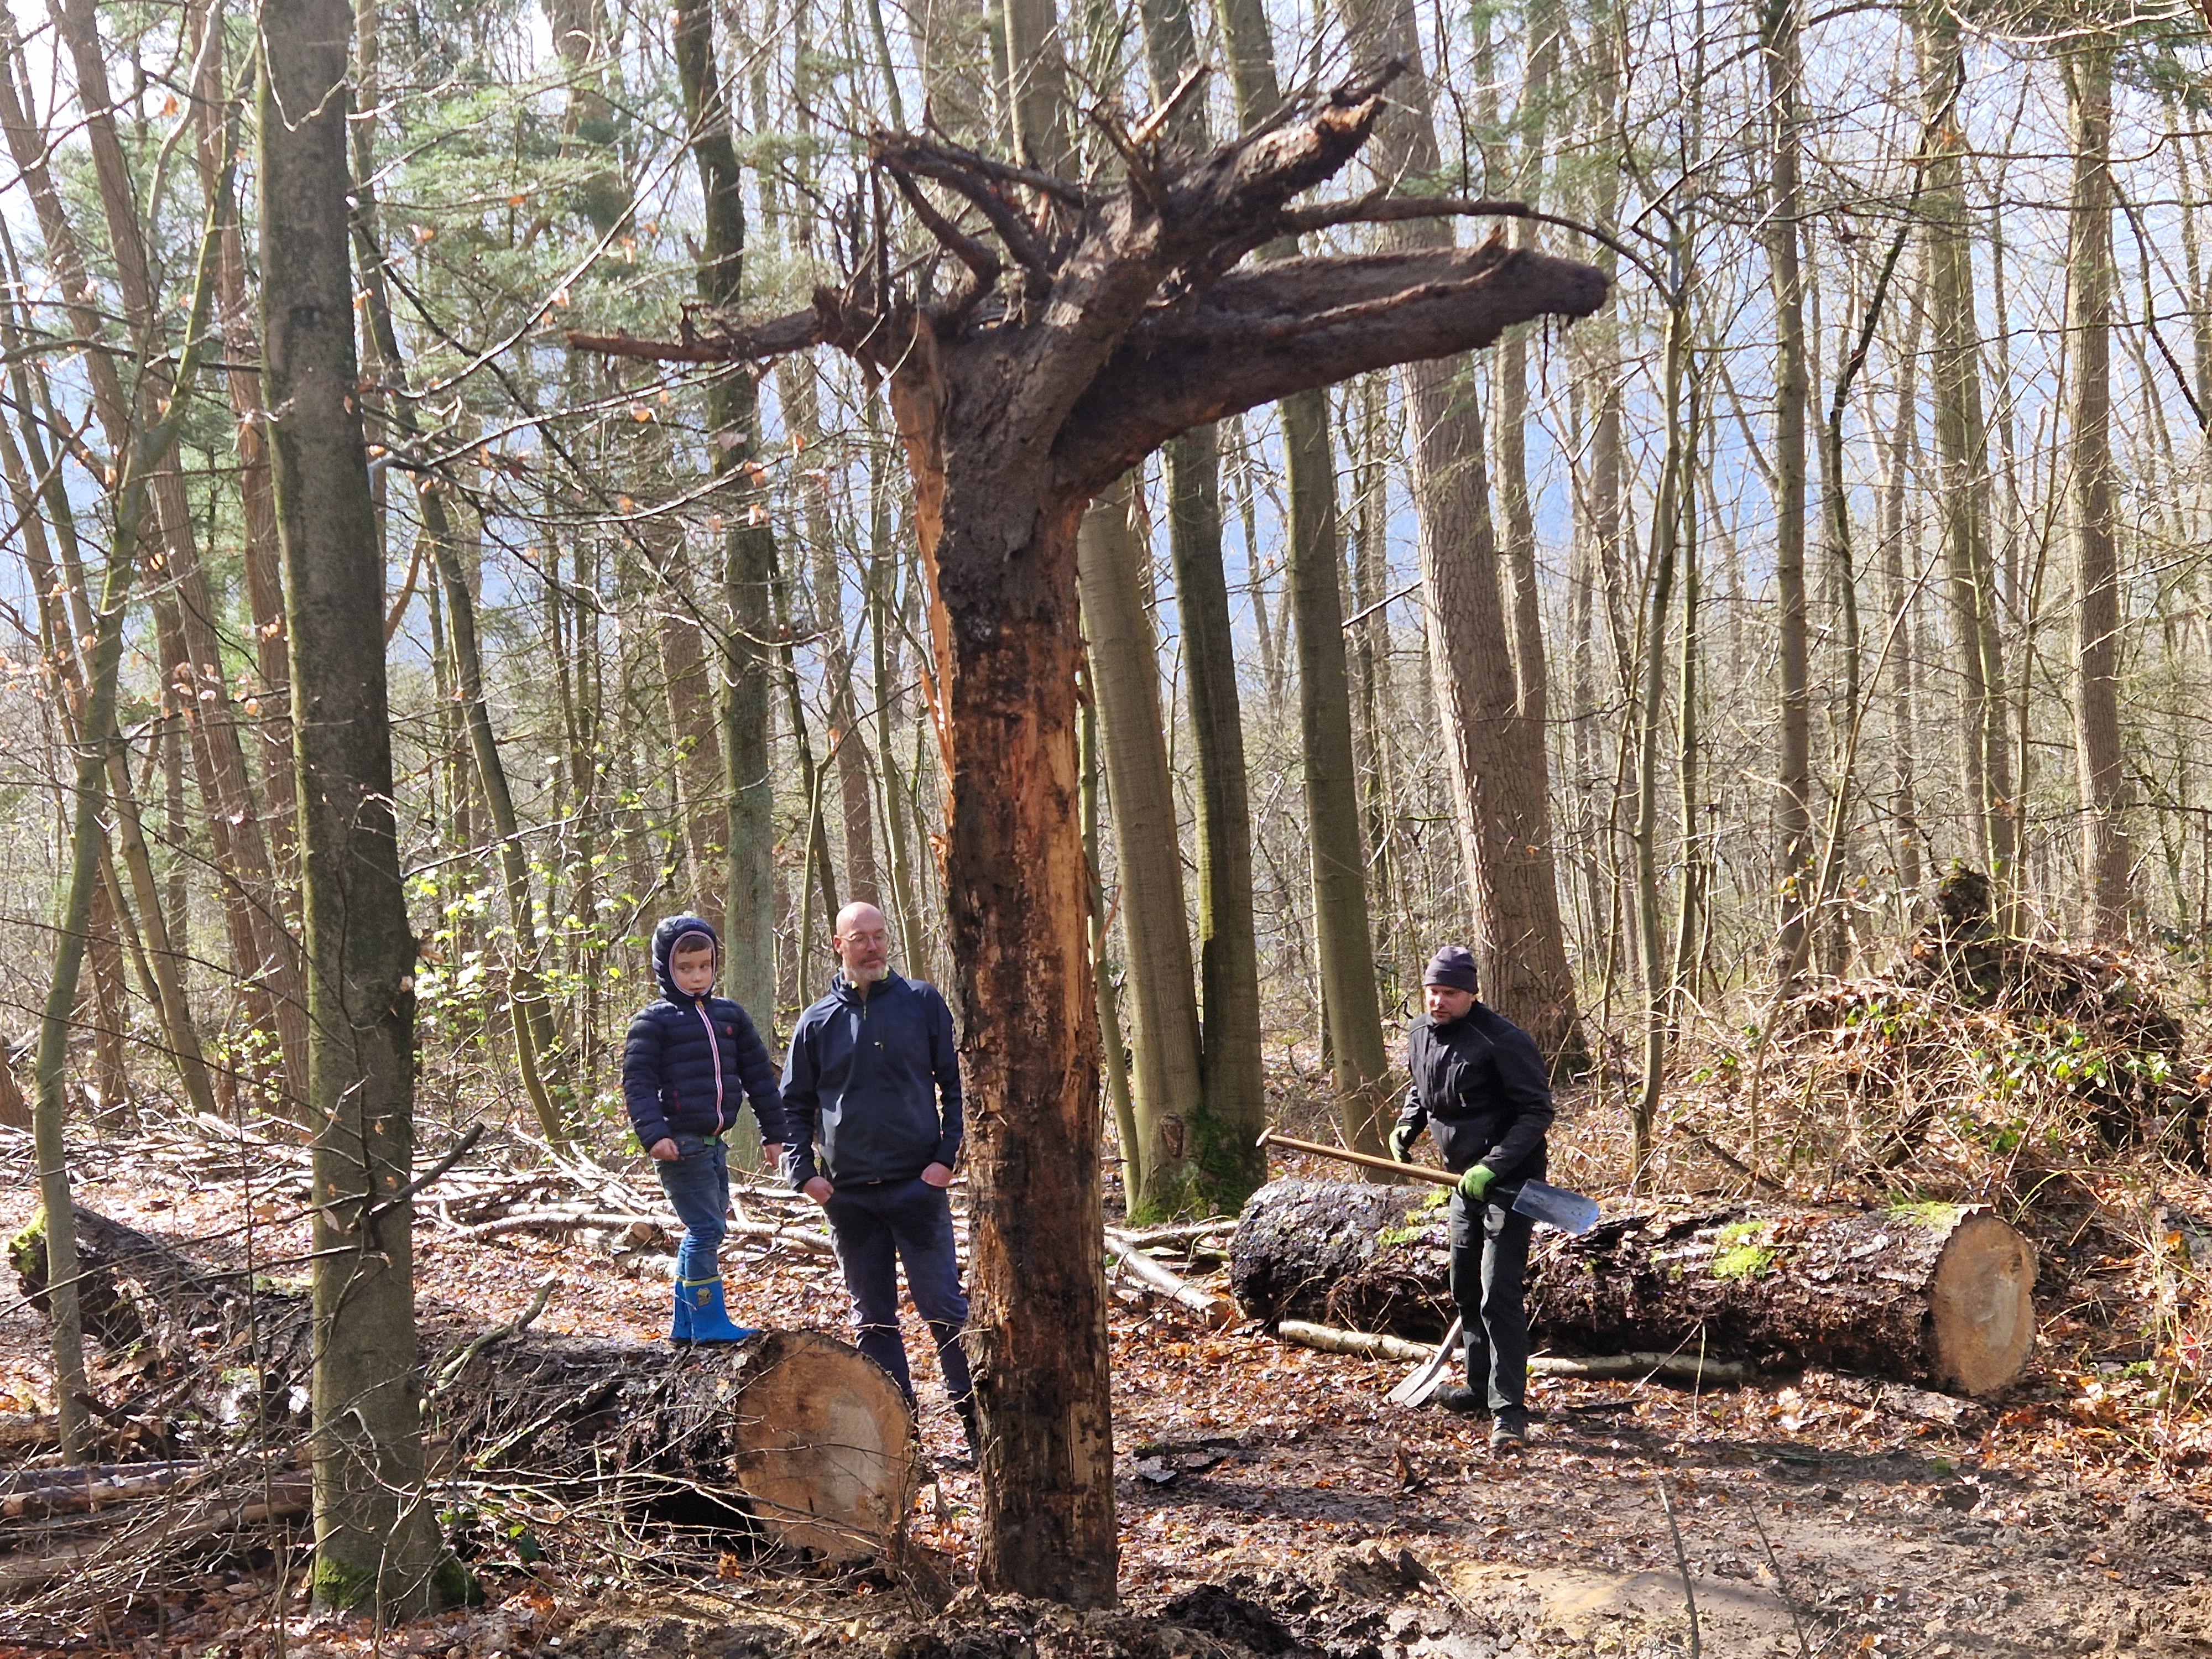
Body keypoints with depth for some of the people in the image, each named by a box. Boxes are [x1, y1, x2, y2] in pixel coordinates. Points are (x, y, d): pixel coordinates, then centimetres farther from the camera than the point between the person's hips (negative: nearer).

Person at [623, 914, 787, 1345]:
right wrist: (654, 1134, -23)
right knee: (706, 1229, -9)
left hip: (714, 1143, 7)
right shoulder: (654, 1022, -5)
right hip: (679, 1144, -7)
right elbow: (637, 1082, -11)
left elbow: (759, 1074, 16)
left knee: (703, 1232, 13)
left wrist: (774, 1132, 14)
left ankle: (685, 1324, 23)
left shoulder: (730, 1015, 12)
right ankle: (710, 1322, -1)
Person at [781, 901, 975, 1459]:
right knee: (872, 1317, 9)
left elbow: (955, 1084, 3)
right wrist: (802, 1171, 1)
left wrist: (948, 1156, -6)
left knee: (944, 1306, -3)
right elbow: (794, 1104, 14)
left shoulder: (922, 1003, 2)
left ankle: (978, 1423, 3)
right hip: (848, 1196, 3)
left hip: (918, 1184, -3)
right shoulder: (818, 1022, 7)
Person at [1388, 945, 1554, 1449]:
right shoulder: (1421, 1035, 3)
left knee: (1498, 1294, -13)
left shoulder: (1502, 1041, -21)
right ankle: (1481, 1387, 34)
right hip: (1467, 1181, 9)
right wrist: (1407, 1125, 4)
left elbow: (1537, 1112, -19)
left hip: (1509, 1181, -8)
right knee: (1466, 1289, 18)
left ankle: (1510, 1411, -9)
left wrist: (1493, 1168, -27)